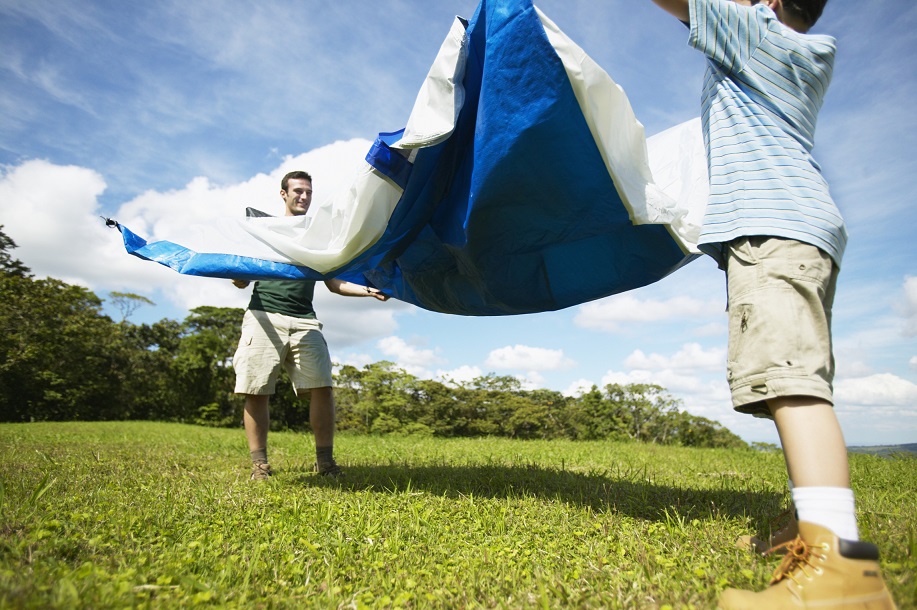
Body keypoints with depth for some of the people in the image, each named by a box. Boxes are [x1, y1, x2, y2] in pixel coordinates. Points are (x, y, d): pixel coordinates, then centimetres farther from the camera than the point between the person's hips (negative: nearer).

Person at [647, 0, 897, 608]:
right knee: (800, 379, 9)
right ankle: (821, 526, 14)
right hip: (812, 223, 10)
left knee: (787, 373, -24)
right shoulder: (811, 56, 28)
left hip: (770, 222, -10)